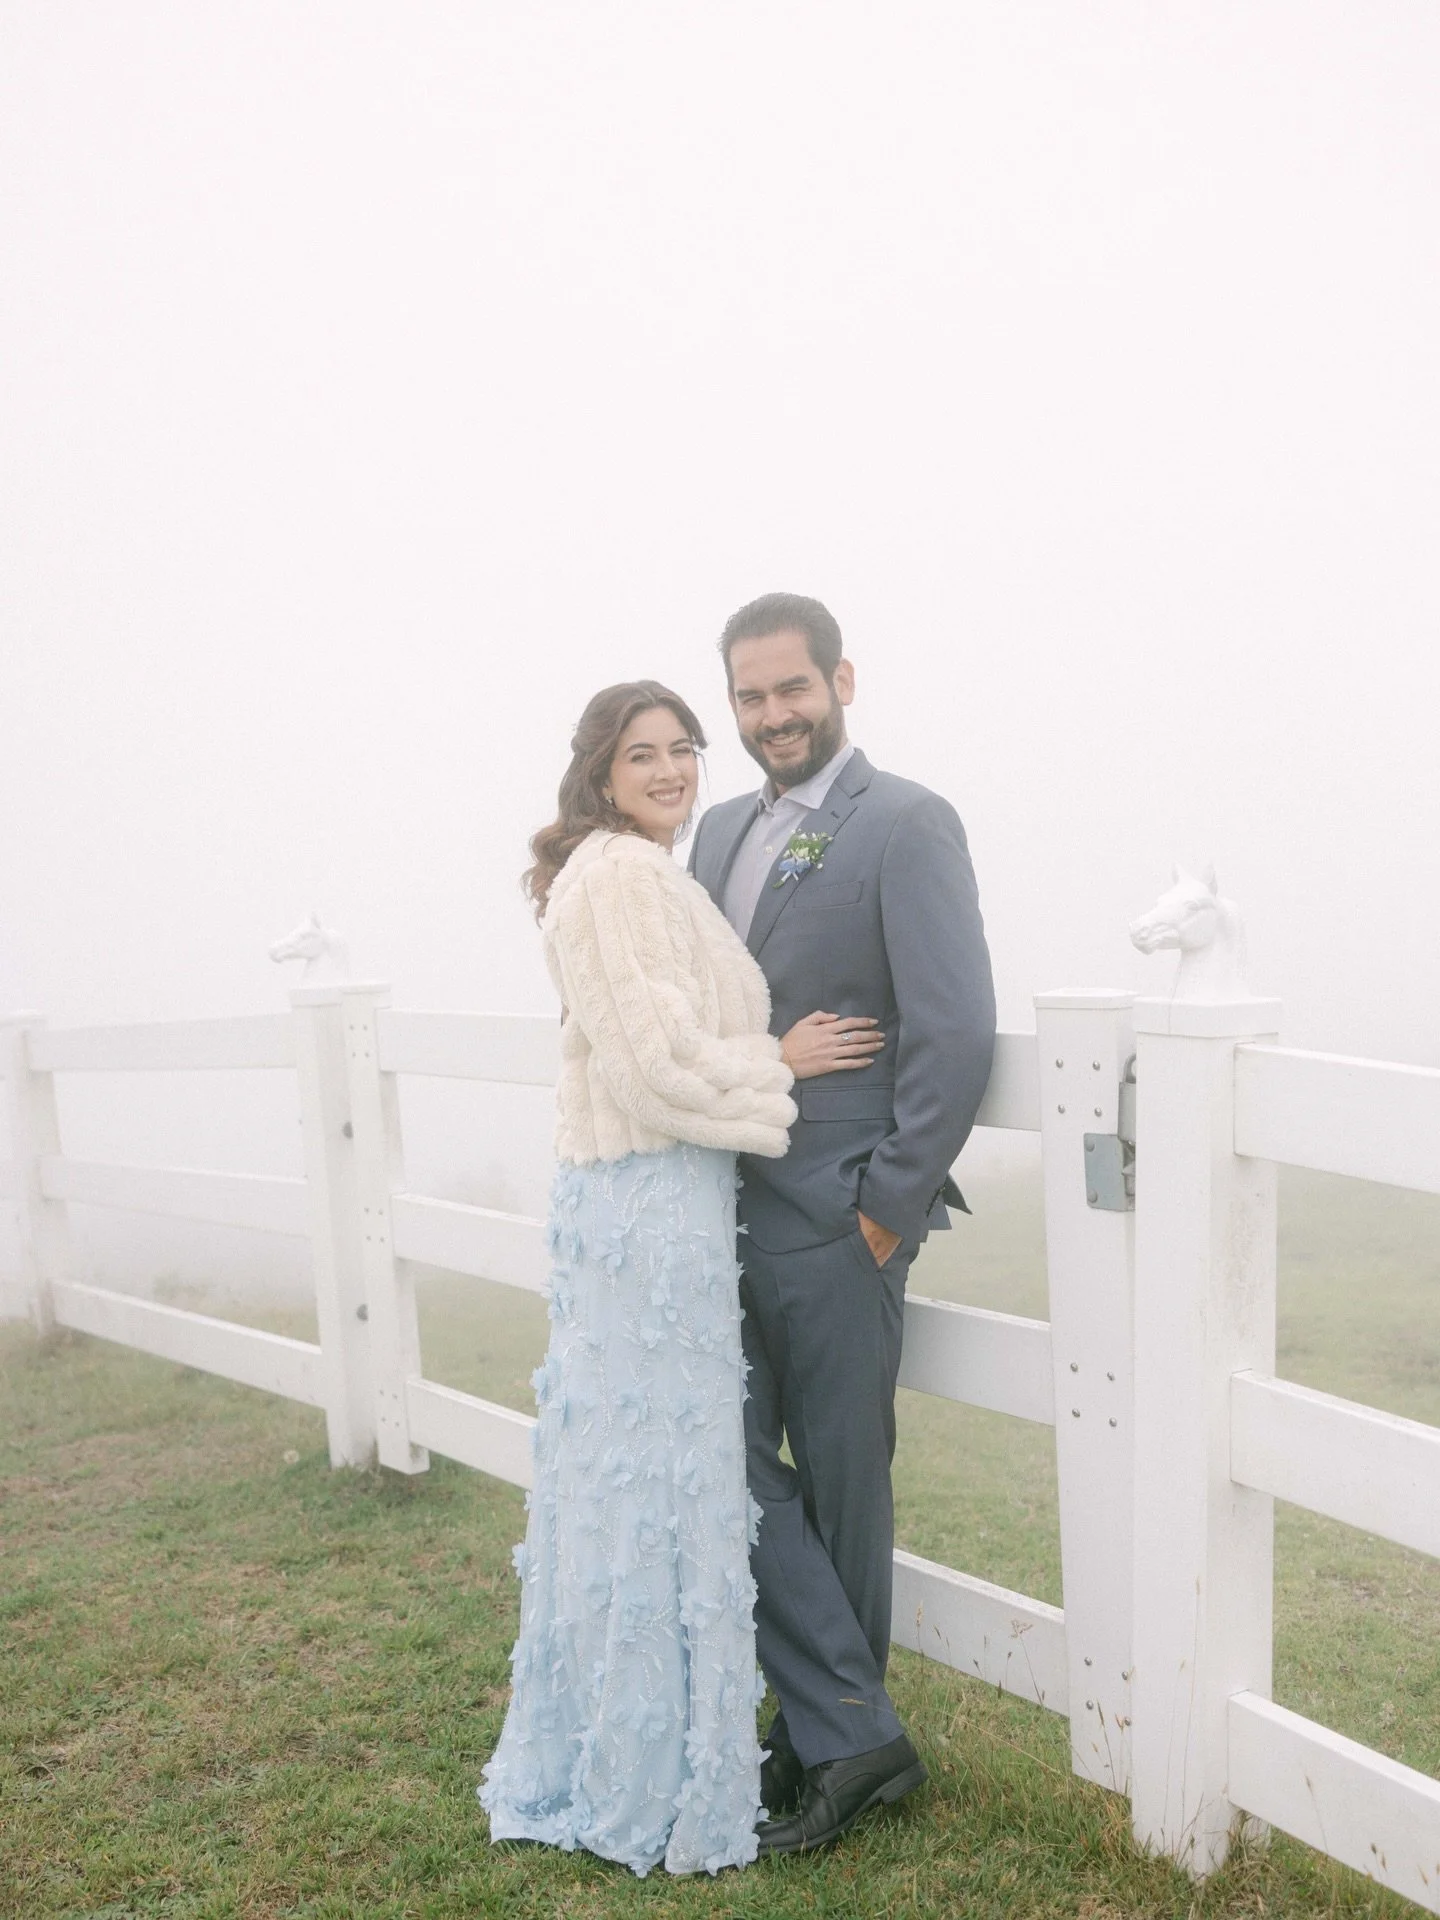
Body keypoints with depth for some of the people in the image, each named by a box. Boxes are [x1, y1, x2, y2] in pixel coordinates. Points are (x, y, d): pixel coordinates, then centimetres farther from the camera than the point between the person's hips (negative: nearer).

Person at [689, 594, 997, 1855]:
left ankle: (832, 1735, 26)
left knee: (840, 1483, 7)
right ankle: (852, 1736, 20)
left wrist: (887, 1210, -15)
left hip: (839, 1223, -7)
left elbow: (957, 1034, -15)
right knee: (729, 1459, 7)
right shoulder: (723, 831, 14)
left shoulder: (907, 825, -10)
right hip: (731, 1212, 7)